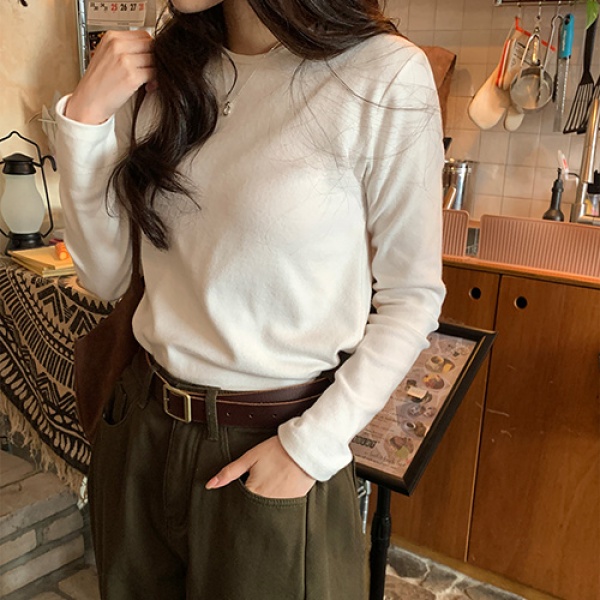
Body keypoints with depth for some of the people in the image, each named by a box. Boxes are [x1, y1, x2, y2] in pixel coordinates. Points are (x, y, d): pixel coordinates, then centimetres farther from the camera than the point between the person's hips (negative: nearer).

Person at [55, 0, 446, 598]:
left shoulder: (385, 76, -15)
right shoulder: (162, 67, 0)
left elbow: (411, 298, -9)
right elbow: (105, 277, 1)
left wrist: (311, 445, -15)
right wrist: (84, 116, -9)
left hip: (273, 443, -4)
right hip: (141, 428, 5)